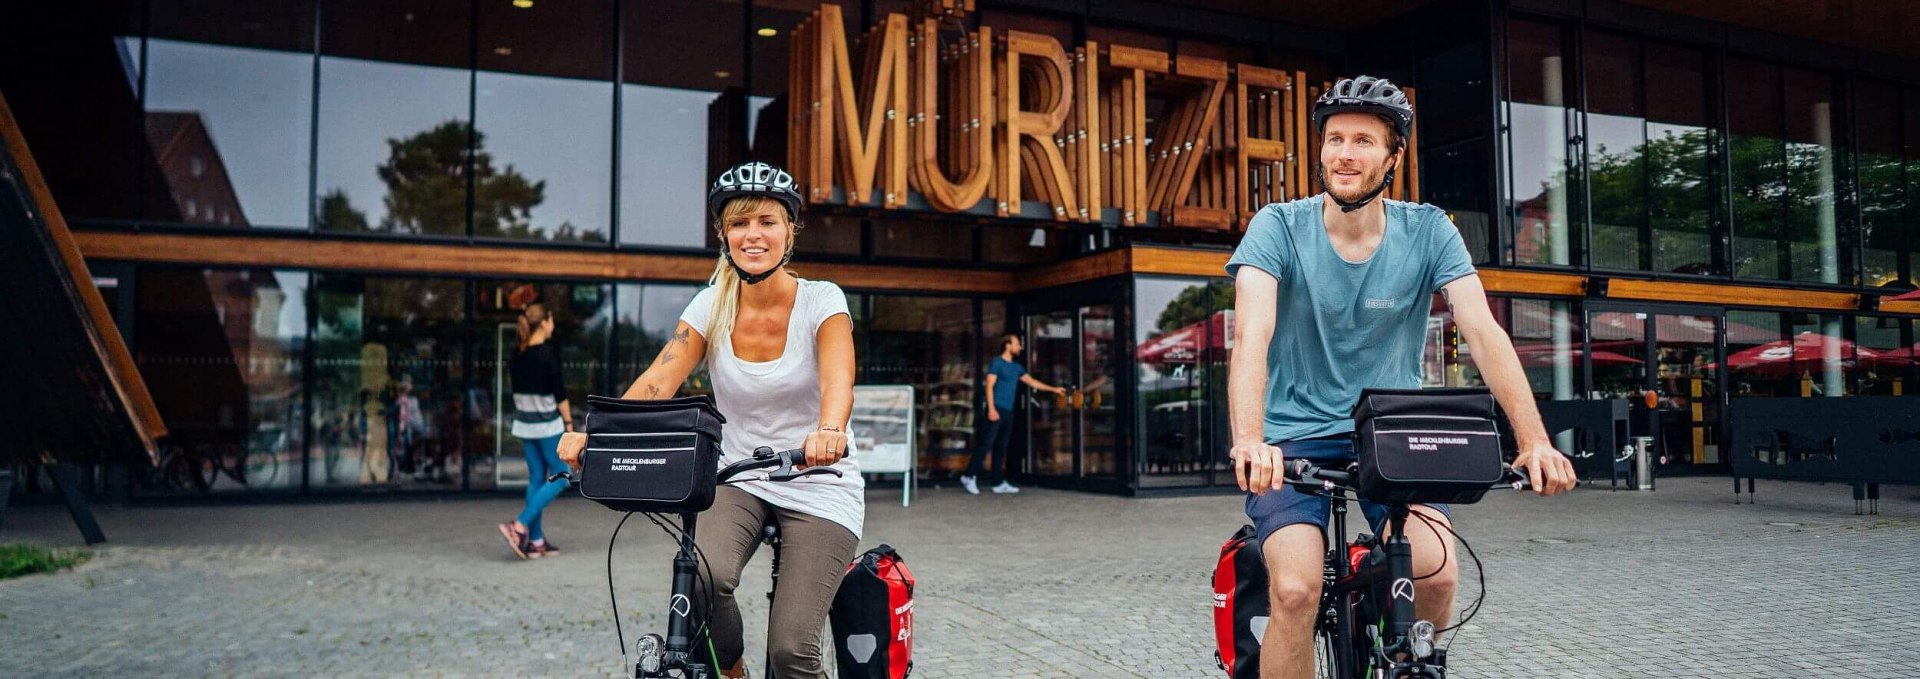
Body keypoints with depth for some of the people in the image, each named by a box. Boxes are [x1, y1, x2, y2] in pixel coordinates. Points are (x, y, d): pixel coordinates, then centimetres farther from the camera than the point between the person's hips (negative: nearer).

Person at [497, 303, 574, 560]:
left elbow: (518, 391, 12)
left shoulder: (517, 355, 6)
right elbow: (559, 393, -14)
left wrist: (522, 416, 20)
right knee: (561, 478, 1)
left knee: (536, 478, 11)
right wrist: (569, 423, -8)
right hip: (548, 424, -7)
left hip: (524, 423, 7)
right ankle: (519, 527, -9)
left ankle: (536, 541, 12)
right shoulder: (547, 353, -15)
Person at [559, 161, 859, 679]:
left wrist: (828, 431, -52)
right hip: (740, 483, 3)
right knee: (703, 575, -29)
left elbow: (838, 378, -30)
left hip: (819, 489, -2)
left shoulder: (821, 300, -11)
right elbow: (656, 382, -15)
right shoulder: (711, 307, -3)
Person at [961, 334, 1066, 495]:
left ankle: (998, 482, 10)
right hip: (996, 410, -8)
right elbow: (989, 386, -11)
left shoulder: (1016, 367, 17)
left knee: (1001, 448, 8)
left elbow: (1032, 381, 25)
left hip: (1008, 412, 8)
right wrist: (991, 409, -20)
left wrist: (1054, 389, 23)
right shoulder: (997, 363, -5)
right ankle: (970, 477, -6)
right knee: (986, 444, -10)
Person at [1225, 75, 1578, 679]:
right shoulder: (1278, 227, -10)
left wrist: (1535, 440, -26)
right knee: (1296, 590, -23)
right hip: (1296, 435, -2)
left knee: (1438, 572, -19)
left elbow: (1484, 332, -12)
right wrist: (1248, 442, -40)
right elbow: (1252, 335, -24)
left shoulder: (1428, 232, -4)